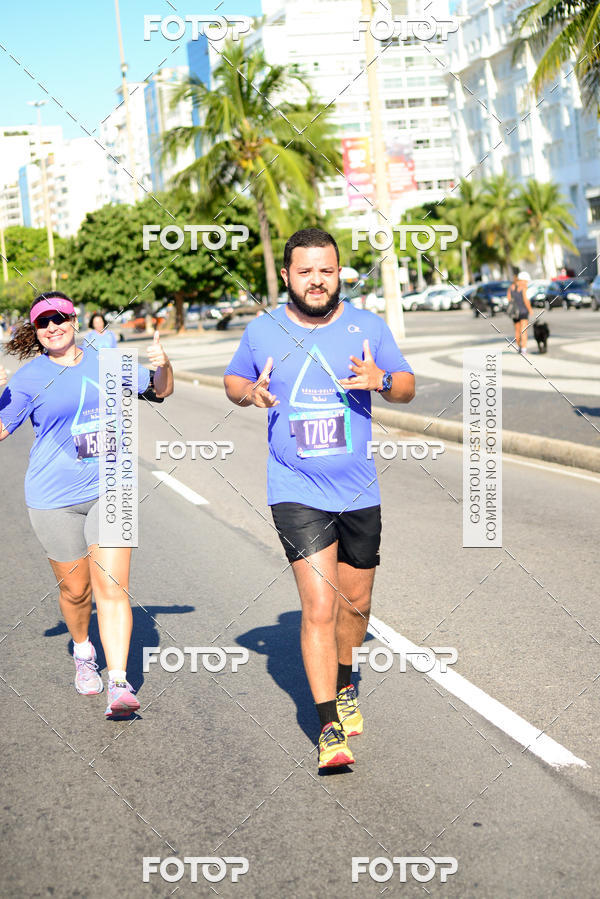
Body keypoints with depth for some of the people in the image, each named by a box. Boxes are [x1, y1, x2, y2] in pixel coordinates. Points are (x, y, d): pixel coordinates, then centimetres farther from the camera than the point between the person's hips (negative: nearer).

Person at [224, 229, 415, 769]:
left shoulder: (369, 327, 0)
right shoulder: (262, 331, -2)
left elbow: (408, 389, 7)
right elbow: (233, 379, 14)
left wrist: (382, 380, -16)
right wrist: (248, 393, -10)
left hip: (359, 491, 3)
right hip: (296, 494, -2)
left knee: (355, 601, 16)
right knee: (319, 608, -12)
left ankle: (344, 681, 44)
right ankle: (330, 726, -2)